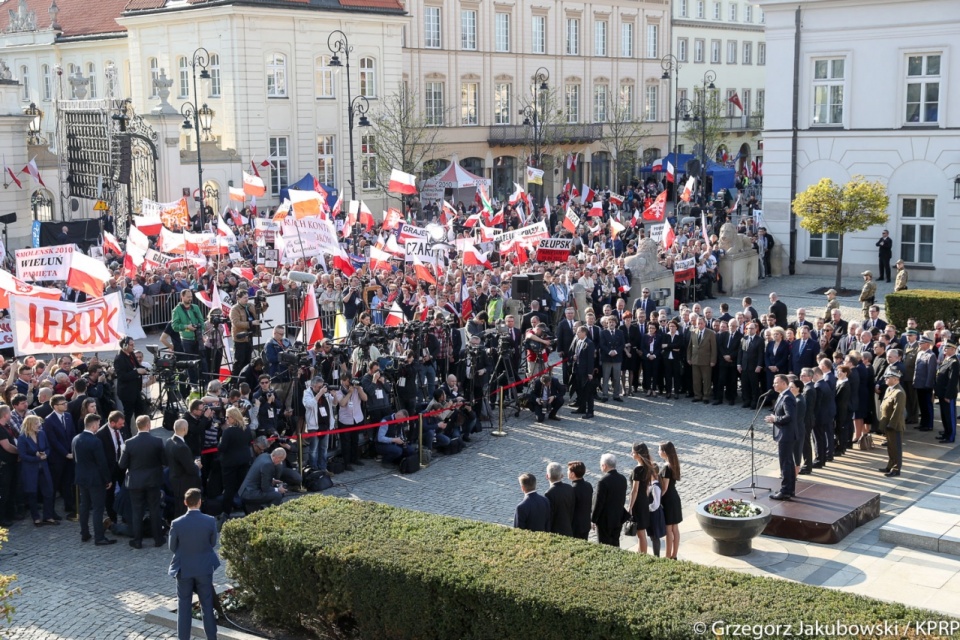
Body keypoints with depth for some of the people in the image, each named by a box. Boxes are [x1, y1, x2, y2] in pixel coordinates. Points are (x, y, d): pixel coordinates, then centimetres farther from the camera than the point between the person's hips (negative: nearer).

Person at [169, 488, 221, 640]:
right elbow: (213, 543, -1)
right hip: (204, 568, 1)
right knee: (207, 604, 13)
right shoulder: (210, 521, -14)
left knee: (184, 606, 11)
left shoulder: (177, 523, -16)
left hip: (184, 569, -1)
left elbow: (172, 548, -4)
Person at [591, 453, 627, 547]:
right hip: (618, 518, 7)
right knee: (615, 545, 16)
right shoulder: (623, 479, 0)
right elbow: (623, 499, 9)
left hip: (605, 520, -6)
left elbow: (598, 503, -18)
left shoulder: (603, 481, -22)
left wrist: (593, 519, -7)